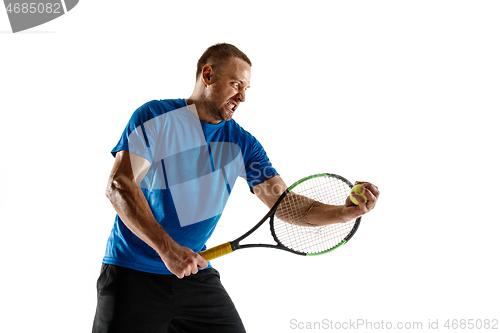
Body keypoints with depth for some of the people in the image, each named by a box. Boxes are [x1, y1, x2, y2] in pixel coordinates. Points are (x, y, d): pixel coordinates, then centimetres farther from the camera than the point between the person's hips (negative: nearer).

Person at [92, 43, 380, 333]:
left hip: (197, 275, 4)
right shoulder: (155, 117, -6)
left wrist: (345, 212, -17)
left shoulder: (242, 143, 6)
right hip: (132, 275, -4)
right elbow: (119, 186, -15)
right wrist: (167, 247, -25)